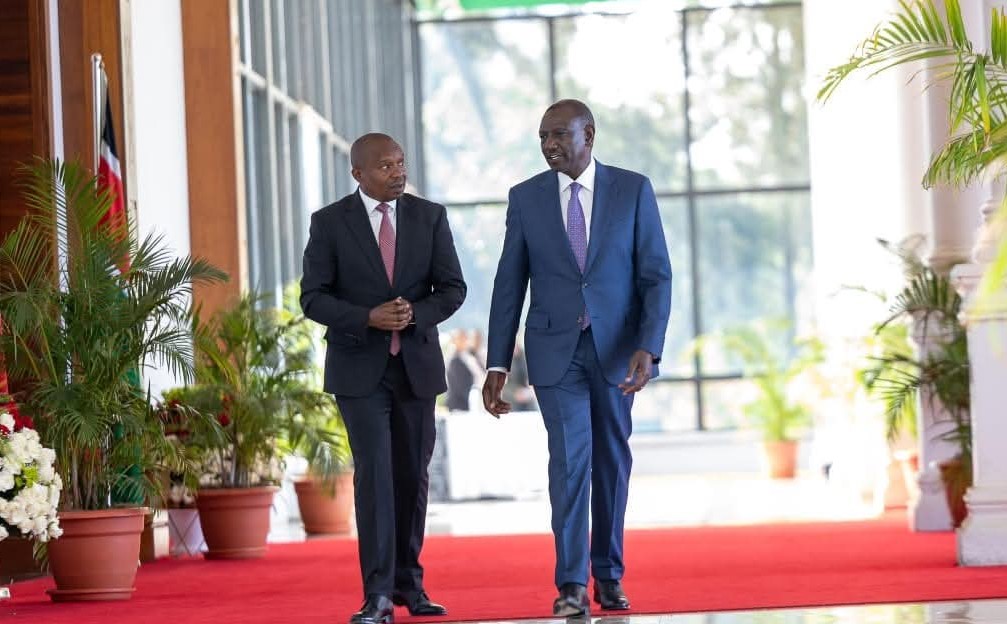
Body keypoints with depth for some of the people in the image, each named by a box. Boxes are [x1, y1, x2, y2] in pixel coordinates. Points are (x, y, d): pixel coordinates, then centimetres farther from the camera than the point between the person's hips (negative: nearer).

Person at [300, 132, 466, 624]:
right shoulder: (330, 223, -3)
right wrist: (369, 317, -21)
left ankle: (409, 583, 20)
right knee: (374, 472, -13)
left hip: (417, 365, 3)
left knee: (412, 475, 9)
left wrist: (415, 314, -18)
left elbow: (452, 288, 2)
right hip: (359, 367, -3)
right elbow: (313, 297, -6)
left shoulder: (430, 217, 3)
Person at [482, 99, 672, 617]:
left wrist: (649, 349, -16)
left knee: (612, 460, 9)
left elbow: (657, 277, -4)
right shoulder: (525, 197, 2)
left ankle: (609, 573, 22)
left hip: (616, 349, 1)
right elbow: (509, 285, 3)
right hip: (555, 350, -1)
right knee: (570, 458, -11)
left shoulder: (633, 190, -2)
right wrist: (497, 364, -1)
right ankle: (572, 584, -12)